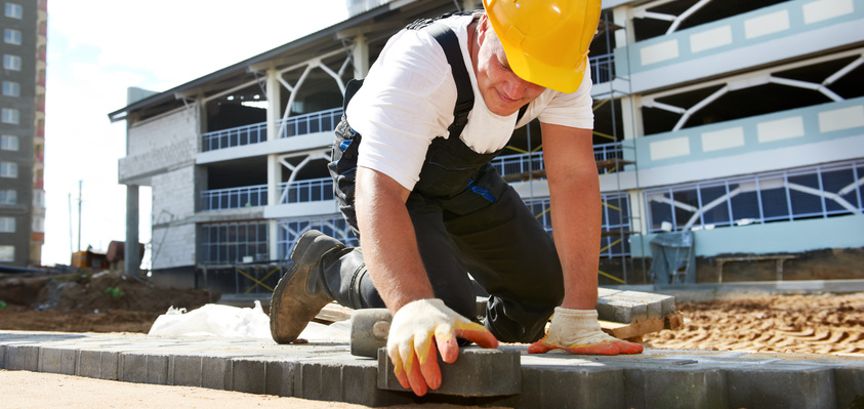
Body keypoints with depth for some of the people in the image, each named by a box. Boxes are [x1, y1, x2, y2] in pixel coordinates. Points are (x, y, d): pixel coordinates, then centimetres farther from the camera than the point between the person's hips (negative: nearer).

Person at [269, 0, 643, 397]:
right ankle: (322, 267, 0)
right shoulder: (418, 63, -39)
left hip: (462, 174, 5)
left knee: (545, 285, 1)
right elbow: (380, 191, -49)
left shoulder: (566, 67, -25)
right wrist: (415, 305, -66)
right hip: (380, 168, -5)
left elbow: (573, 176, -29)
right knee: (446, 301, -26)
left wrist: (578, 320, -34)